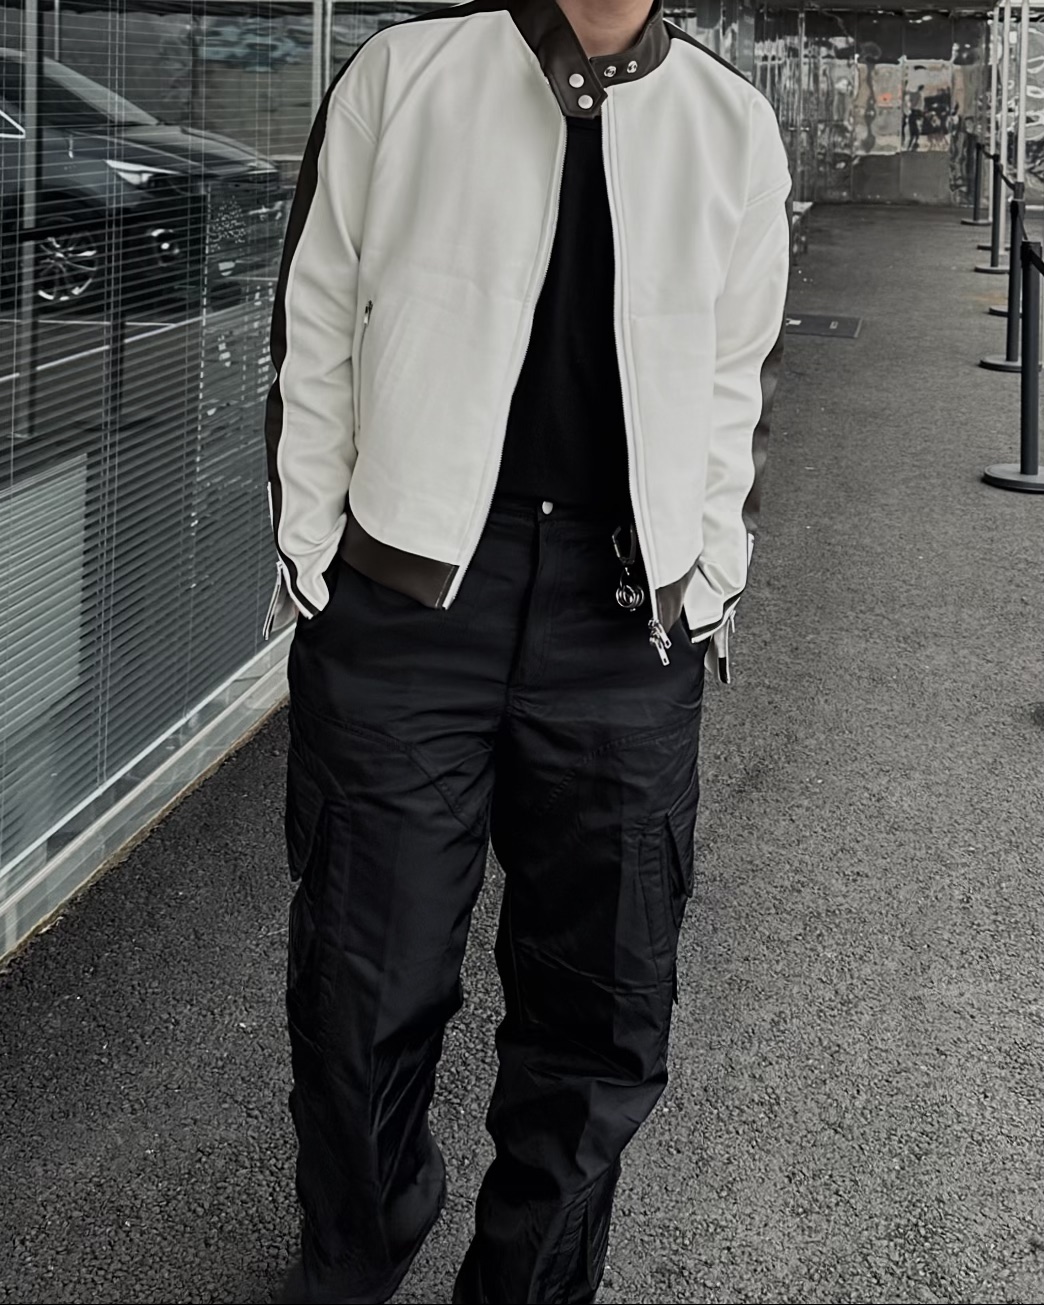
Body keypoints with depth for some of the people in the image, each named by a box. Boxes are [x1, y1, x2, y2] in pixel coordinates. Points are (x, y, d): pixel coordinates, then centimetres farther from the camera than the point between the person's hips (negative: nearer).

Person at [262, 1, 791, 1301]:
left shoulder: (736, 128, 8)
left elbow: (737, 382, 13)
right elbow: (315, 332, 5)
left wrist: (704, 585, 7)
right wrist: (312, 561, 2)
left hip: (629, 619, 2)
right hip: (404, 593, -1)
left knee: (606, 1003, 7)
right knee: (364, 984, 6)